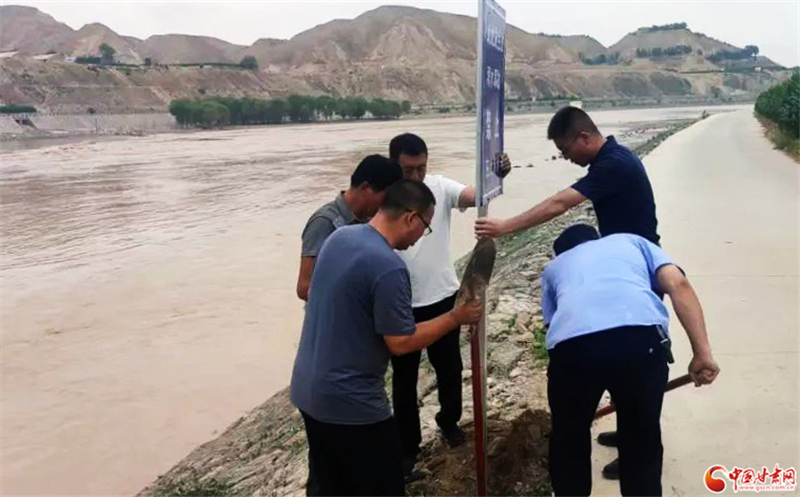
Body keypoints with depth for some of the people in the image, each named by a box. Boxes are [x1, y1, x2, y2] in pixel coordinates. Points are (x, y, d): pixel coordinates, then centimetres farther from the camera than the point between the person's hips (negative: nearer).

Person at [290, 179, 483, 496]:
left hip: (308, 390, 9)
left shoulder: (339, 237, 2)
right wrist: (455, 318, -7)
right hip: (350, 402, -8)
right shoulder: (389, 267, -24)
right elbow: (401, 342, -19)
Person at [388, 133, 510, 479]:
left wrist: (496, 176, -45)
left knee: (449, 368, 20)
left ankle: (449, 420, 48)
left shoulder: (440, 187, -7)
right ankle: (407, 447, 30)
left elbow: (474, 196, -24)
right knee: (404, 378, 12)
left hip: (443, 298, 3)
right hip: (401, 306, -2)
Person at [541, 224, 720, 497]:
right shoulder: (631, 240, 36)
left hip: (571, 345, 1)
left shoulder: (554, 267, 38)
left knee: (569, 442, 28)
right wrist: (702, 352, 12)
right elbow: (679, 285, 17)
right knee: (642, 443, 25)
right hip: (640, 338, 0)